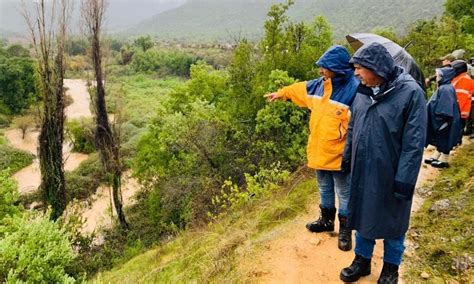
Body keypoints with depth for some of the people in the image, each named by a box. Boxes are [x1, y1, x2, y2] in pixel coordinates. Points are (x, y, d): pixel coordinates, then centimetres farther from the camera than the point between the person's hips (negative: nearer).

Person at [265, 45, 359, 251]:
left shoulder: (354, 89, -19)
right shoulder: (319, 85, 3)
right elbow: (299, 89, 23)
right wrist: (280, 93, 36)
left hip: (339, 155, -7)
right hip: (318, 152, 7)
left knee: (344, 193, 9)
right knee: (325, 189, 23)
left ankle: (345, 230, 25)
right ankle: (326, 220, 42)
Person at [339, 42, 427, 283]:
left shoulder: (410, 92, -16)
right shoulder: (362, 92, 1)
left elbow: (414, 142, -17)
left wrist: (404, 181, -17)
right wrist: (346, 158, 15)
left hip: (391, 175, -5)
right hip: (362, 172, 5)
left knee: (392, 221, 13)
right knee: (363, 217, 17)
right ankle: (362, 260, 37)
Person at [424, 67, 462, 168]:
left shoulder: (446, 89, -21)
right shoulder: (442, 88, 8)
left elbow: (446, 108, -25)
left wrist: (443, 120, -24)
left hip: (444, 121, -10)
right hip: (439, 120, 10)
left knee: (444, 139, 1)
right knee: (439, 139, 17)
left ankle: (443, 160, 11)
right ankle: (436, 156, 28)